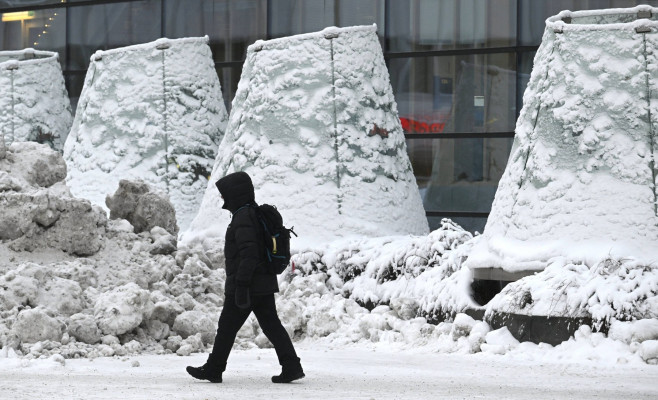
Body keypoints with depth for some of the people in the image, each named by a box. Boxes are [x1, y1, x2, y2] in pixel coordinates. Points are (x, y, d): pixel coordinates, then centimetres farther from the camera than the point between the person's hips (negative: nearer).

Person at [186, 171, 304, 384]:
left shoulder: (243, 218, -16)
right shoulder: (258, 213, 14)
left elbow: (248, 254, -24)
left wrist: (241, 284, -24)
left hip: (245, 285, -9)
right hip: (265, 284, 9)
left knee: (227, 327, 3)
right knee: (271, 325, 8)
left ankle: (214, 368, 13)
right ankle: (292, 366, 0)